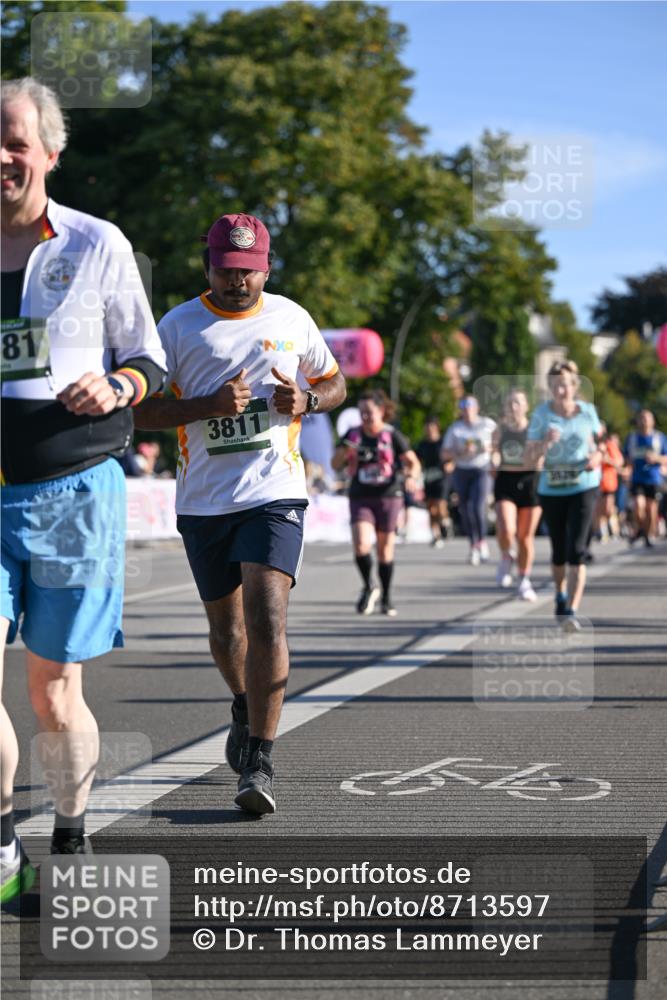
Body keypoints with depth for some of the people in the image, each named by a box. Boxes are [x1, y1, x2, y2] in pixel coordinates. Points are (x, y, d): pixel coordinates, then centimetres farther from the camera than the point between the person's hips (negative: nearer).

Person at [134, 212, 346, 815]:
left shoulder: (291, 318, 7)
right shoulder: (178, 325, 1)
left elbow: (335, 384, 20)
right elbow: (143, 410, -2)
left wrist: (306, 402, -4)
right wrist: (211, 405, -17)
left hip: (274, 493, -1)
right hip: (203, 500, 1)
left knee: (266, 618, -17)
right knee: (225, 626, 14)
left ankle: (259, 763, -15)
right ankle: (245, 708, 45)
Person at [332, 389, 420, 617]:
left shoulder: (392, 435, -1)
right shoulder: (353, 435, 6)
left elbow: (413, 462, 1)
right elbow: (336, 464, 8)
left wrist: (411, 476, -20)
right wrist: (344, 452, -13)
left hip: (389, 497, -1)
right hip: (360, 498, 1)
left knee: (385, 549, 5)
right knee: (361, 545, -17)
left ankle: (386, 598, 21)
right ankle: (369, 586, 8)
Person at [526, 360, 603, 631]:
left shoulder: (588, 411, -3)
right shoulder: (541, 414, -9)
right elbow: (531, 460, -12)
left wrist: (597, 456, -4)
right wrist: (545, 444, -31)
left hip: (583, 488, -1)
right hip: (551, 490, 1)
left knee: (576, 550, -14)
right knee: (559, 551, 14)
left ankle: (571, 612, -17)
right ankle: (561, 596, 42)